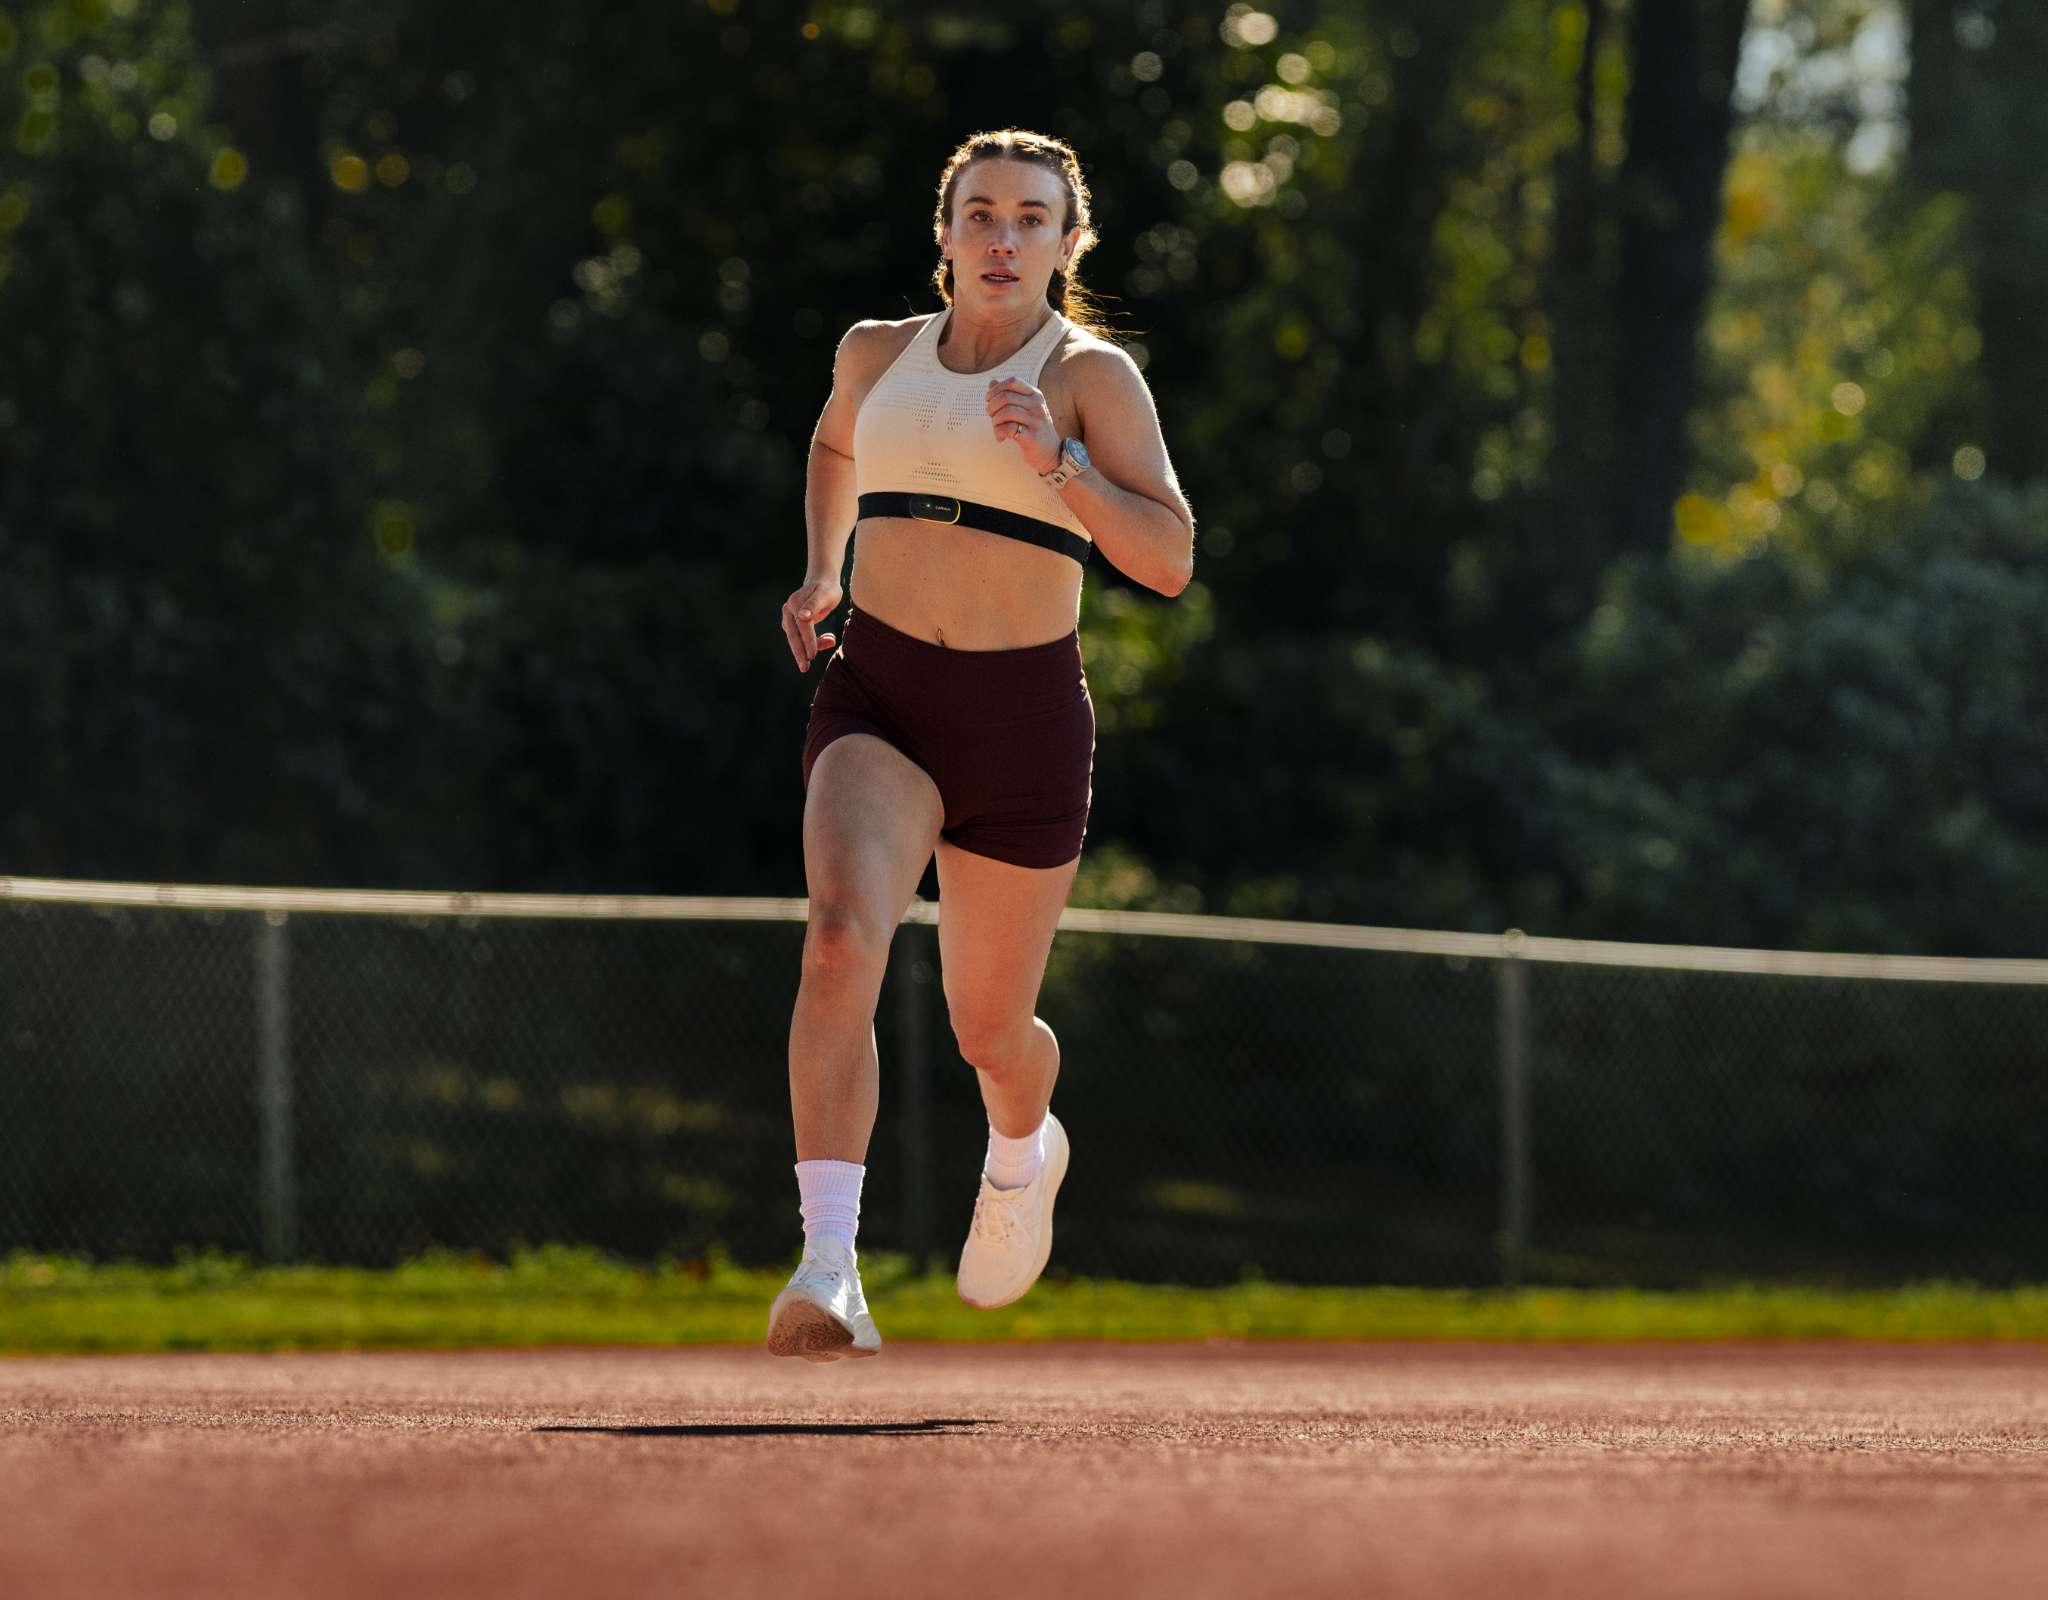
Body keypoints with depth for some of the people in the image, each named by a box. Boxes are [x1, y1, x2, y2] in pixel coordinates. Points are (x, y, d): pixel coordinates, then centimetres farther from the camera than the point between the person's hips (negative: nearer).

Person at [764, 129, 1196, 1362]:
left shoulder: (1091, 373, -3)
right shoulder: (878, 354, 9)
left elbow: (1170, 561, -13)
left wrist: (1053, 461, -25)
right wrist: (822, 571, 19)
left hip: (1024, 716, -1)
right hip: (878, 699, 1)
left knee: (989, 1032, 10)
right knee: (842, 936, -27)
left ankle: (1022, 1147, 50)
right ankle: (828, 1271, -35)